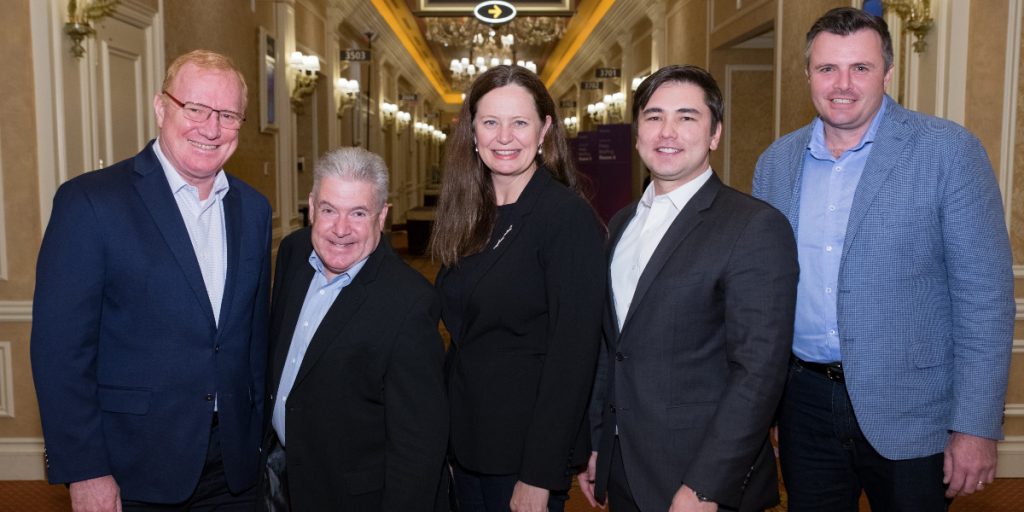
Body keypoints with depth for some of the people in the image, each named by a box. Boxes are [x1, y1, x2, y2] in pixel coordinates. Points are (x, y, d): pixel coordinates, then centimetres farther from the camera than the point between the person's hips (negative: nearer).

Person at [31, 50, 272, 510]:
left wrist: (261, 438, 9)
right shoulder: (89, 201, -11)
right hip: (134, 472, -4)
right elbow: (60, 348, -12)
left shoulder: (253, 209, 5)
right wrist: (85, 473, -13)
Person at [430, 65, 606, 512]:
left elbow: (573, 352, -18)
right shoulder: (467, 216, 3)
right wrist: (444, 437, 6)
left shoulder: (567, 215, -16)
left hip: (527, 448, -6)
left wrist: (541, 476, -19)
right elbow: (461, 331, 10)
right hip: (466, 440, 6)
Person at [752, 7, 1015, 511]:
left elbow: (985, 295, -10)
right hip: (804, 403, 4)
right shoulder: (776, 161, 4)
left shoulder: (949, 151, -9)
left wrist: (976, 427, -13)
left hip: (906, 411, -3)